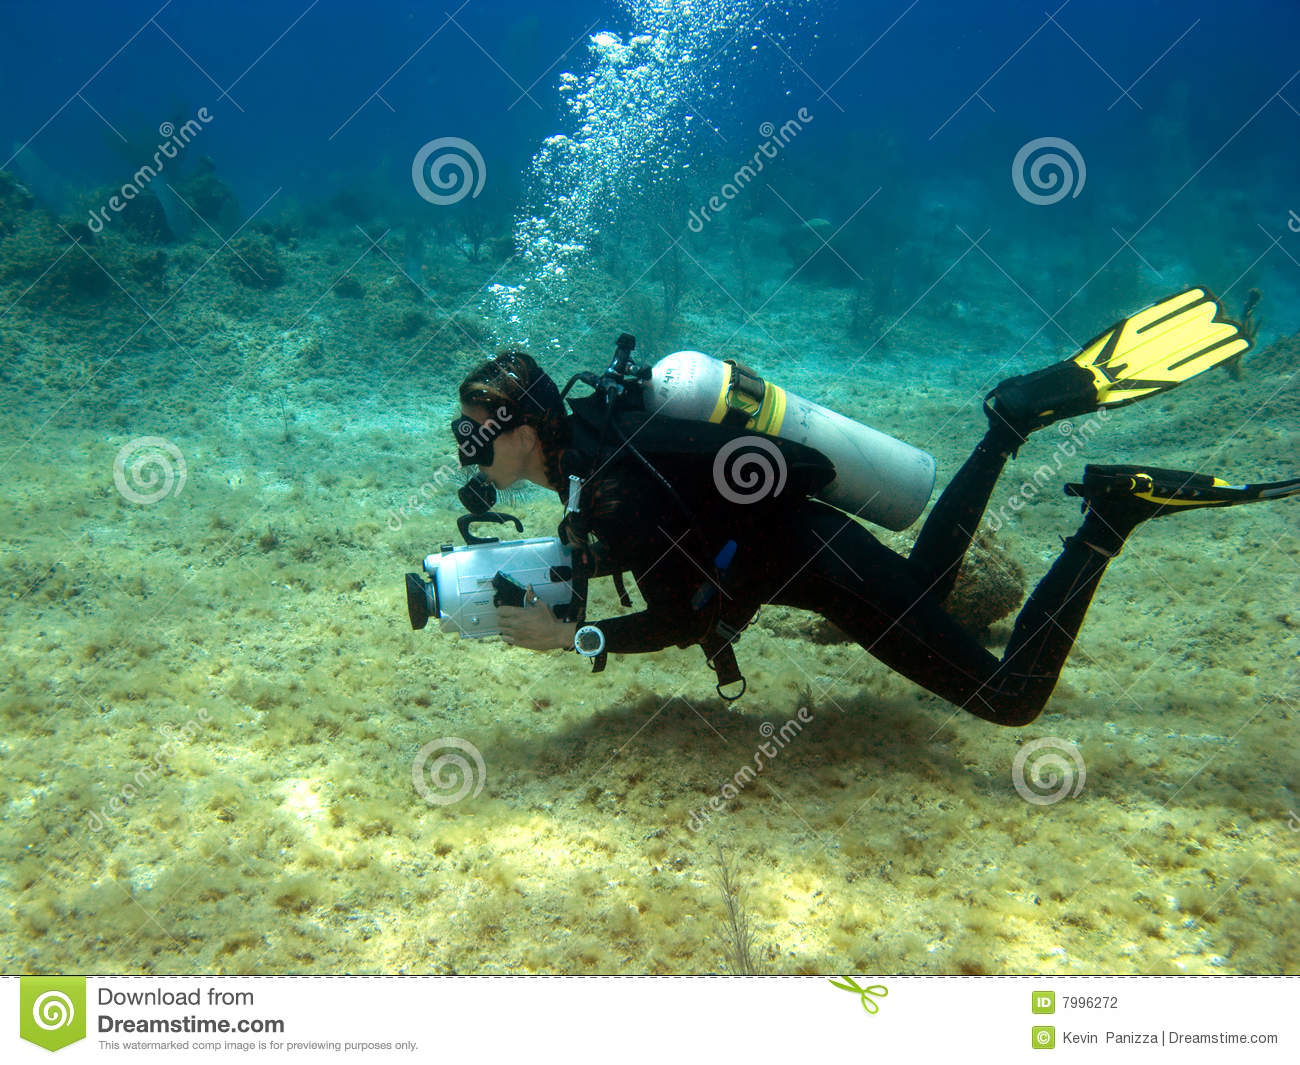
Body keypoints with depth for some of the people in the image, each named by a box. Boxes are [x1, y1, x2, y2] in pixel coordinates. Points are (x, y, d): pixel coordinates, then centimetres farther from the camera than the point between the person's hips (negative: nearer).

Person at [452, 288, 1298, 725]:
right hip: (798, 534, 9)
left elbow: (686, 620, -25)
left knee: (1012, 699, -3)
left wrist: (569, 637, -18)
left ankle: (1113, 516, -2)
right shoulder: (587, 445, 1)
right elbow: (645, 542, 18)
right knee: (921, 593, 36)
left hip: (820, 563, -9)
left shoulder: (610, 487, -26)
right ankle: (1016, 422, 23)